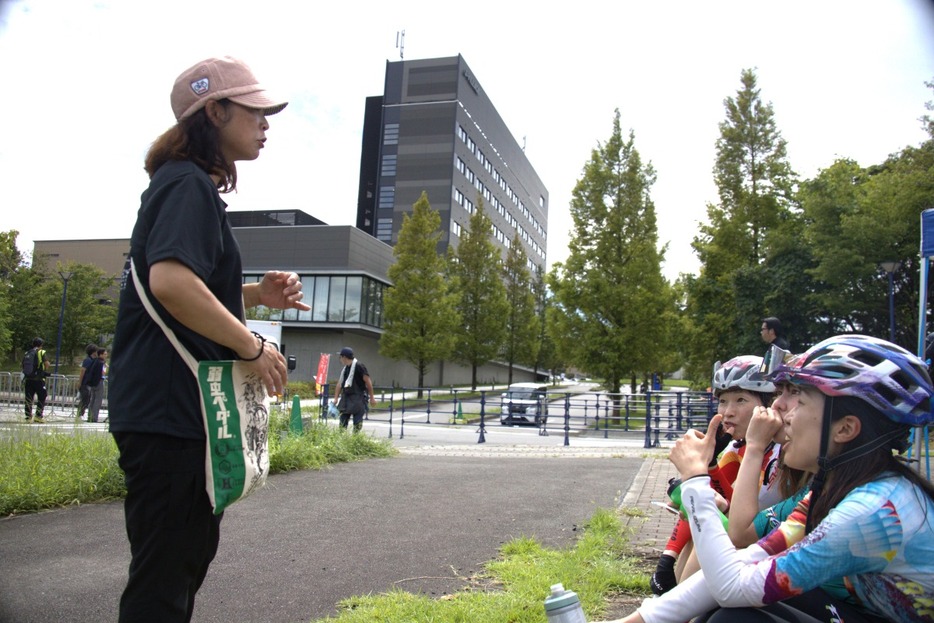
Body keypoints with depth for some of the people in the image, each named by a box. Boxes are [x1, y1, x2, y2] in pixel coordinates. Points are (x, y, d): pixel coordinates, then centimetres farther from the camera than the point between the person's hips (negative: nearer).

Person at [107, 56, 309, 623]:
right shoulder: (189, 186, -14)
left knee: (191, 554, 22)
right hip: (169, 411, -11)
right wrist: (252, 347, -21)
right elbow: (169, 279, -31)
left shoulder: (195, 187, 19)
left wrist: (258, 293, 10)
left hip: (186, 410, 11)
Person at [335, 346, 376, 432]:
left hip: (358, 398, -7)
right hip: (346, 398, 7)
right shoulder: (344, 368, 13)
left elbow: (368, 382, -11)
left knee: (357, 422, -6)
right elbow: (340, 384, 18)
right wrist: (336, 398, 15)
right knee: (343, 421, 7)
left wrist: (371, 397, -10)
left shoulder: (359, 366, -11)